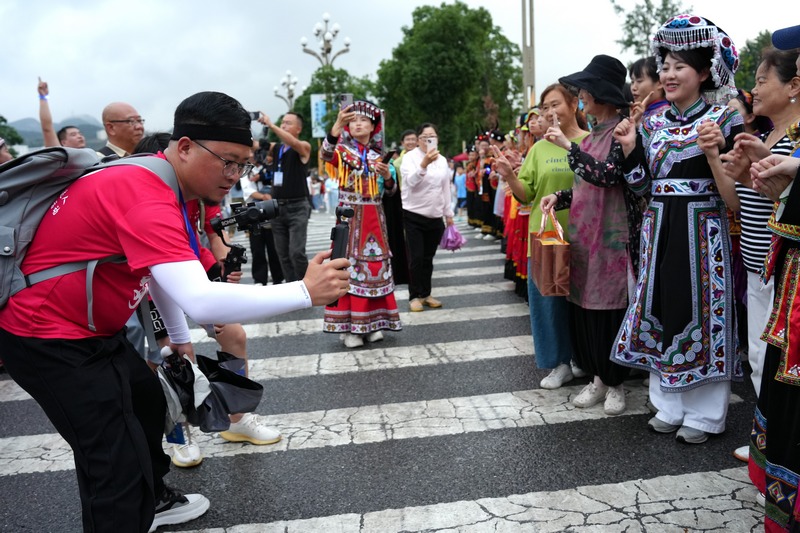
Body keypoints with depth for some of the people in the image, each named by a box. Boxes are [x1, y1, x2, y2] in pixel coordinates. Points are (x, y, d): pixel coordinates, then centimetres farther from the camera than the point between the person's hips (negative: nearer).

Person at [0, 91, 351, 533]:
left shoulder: (149, 179, 3)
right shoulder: (145, 199, -30)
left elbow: (160, 266, 17)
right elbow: (200, 303, -41)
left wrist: (180, 338, 24)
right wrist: (305, 293, -36)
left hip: (90, 326, 11)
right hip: (49, 338, -10)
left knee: (147, 401, 24)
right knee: (120, 464, -12)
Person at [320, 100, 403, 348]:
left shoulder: (377, 156, 12)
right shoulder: (343, 150, 0)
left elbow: (390, 191, 13)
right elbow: (325, 154, -26)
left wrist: (387, 175, -9)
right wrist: (336, 126, -41)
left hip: (374, 218, 4)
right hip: (349, 217, -4)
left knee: (376, 265, 5)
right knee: (349, 265, -5)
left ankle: (371, 321, 16)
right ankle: (349, 326, 0)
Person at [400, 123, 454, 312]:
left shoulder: (442, 160, 9)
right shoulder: (410, 157, -7)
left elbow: (446, 188, 14)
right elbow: (411, 181, -25)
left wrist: (448, 214, 14)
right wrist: (424, 164, -41)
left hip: (435, 217, 5)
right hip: (414, 216, -5)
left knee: (428, 258, 11)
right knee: (416, 258, -5)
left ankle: (426, 293, 21)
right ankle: (415, 296, 5)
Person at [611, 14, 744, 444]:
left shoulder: (723, 119, -4)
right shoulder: (653, 122, 11)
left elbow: (733, 191, -7)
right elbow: (641, 184, 11)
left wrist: (714, 152, -23)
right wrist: (629, 148, -3)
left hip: (702, 230, -5)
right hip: (659, 229, 5)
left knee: (702, 310, 0)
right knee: (662, 308, 9)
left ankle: (704, 414, 15)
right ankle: (668, 406, 23)